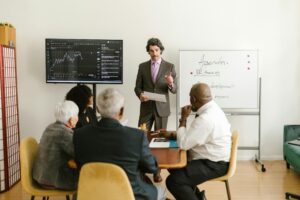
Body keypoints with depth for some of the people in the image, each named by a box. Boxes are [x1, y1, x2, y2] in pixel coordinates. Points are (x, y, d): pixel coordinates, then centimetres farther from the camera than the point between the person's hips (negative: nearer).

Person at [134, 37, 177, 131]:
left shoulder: (169, 66, 1)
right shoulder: (142, 66, 6)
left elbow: (174, 90, 1)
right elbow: (137, 87, 8)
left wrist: (171, 84, -21)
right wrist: (140, 94, -13)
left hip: (162, 108, -1)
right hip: (146, 108, 1)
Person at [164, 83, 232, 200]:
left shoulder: (206, 119, -28)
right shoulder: (212, 109, 5)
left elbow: (183, 144, -23)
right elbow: (192, 134, 17)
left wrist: (183, 118, -14)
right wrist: (171, 134, 9)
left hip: (214, 164, -10)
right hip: (213, 158, 10)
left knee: (173, 181, -18)